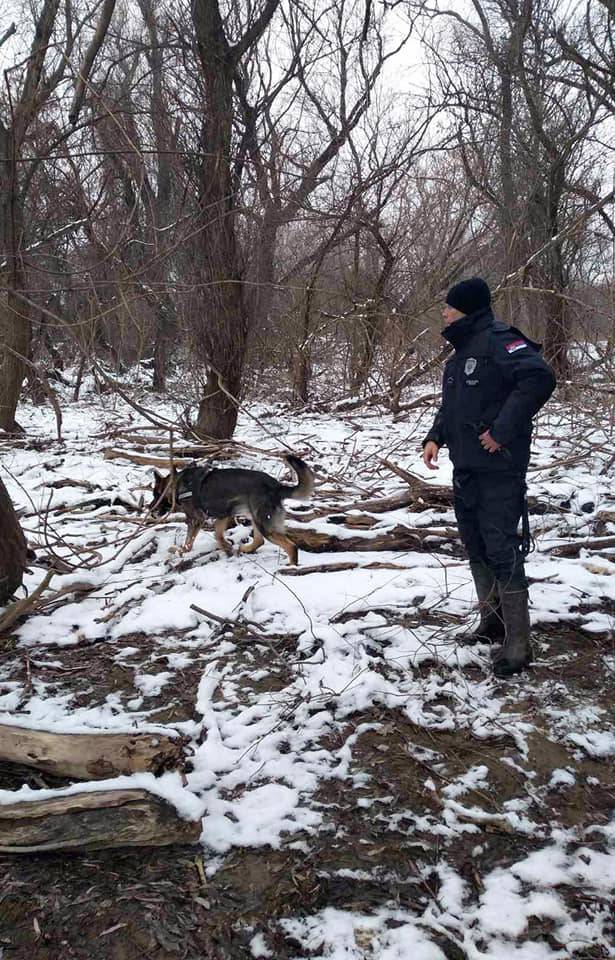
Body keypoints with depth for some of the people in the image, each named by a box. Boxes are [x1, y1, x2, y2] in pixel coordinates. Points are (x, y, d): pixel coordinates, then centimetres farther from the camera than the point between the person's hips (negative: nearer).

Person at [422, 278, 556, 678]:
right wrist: (435, 437, 8)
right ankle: (493, 620, 30)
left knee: (502, 550, -9)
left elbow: (540, 377, -27)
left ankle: (518, 643, -1)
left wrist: (502, 430, -25)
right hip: (466, 468, 10)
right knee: (475, 545, 15)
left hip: (499, 469, -10)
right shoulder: (462, 351, 17)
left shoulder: (498, 340, -13)